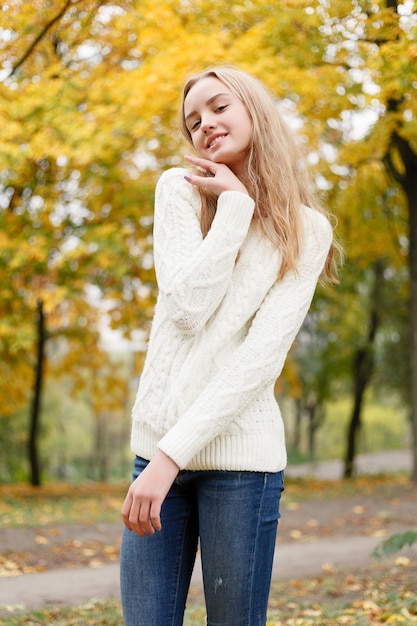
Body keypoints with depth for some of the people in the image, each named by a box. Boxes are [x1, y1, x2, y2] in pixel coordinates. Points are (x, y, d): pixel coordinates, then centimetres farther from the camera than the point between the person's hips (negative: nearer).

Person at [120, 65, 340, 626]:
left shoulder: (306, 231, 0)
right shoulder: (180, 191, 6)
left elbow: (262, 357, -11)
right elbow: (187, 308, -9)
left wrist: (173, 453, -19)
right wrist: (236, 204, -6)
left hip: (240, 453, -2)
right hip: (157, 443, 2)